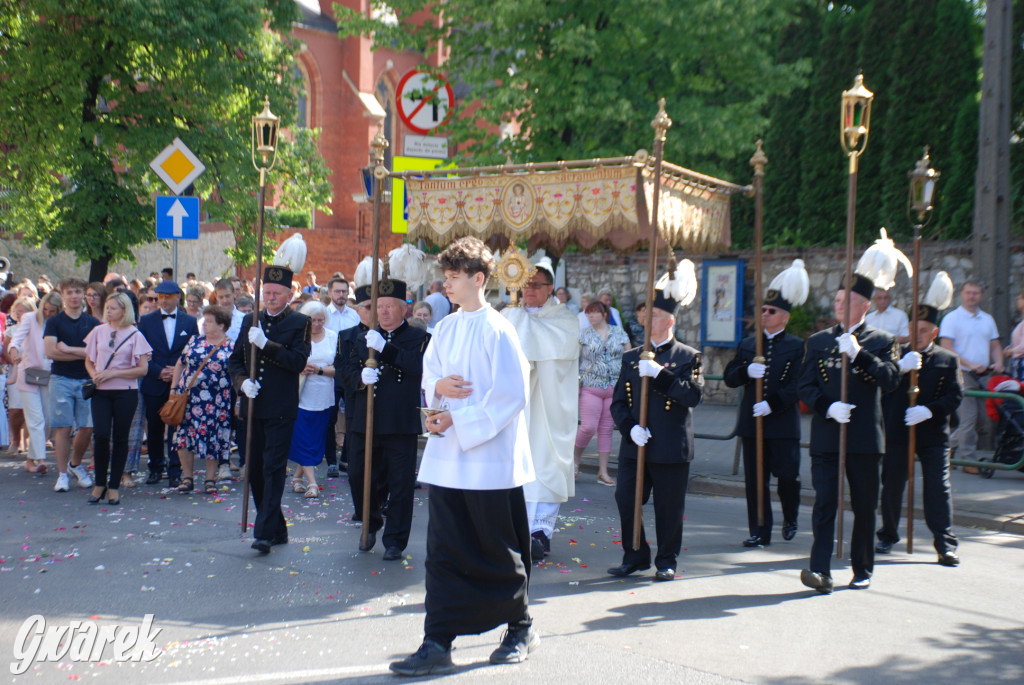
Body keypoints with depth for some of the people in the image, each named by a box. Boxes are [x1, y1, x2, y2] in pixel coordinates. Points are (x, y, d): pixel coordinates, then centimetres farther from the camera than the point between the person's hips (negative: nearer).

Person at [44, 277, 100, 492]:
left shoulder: (93, 322, 8)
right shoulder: (54, 322, 4)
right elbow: (50, 352, -8)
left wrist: (68, 349, -9)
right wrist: (83, 353, -9)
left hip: (87, 380, 2)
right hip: (61, 379, -1)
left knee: (87, 428, 1)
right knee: (63, 428, -3)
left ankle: (76, 464, 26)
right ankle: (62, 474, 6)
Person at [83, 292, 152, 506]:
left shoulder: (134, 335, -1)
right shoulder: (98, 331, 7)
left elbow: (142, 369, -5)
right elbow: (88, 361, 16)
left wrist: (113, 373, -12)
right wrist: (94, 375, -5)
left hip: (125, 392, -2)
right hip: (101, 392, 2)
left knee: (120, 438, 4)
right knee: (101, 435, -9)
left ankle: (114, 486, 14)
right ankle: (100, 483, 9)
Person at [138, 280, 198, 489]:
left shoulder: (190, 322, 6)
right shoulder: (146, 321, 6)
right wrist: (158, 372, -10)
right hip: (154, 384, 1)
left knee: (177, 428, -3)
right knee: (154, 429, 8)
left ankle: (175, 472, 3)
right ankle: (155, 469, 21)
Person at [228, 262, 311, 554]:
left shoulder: (300, 323, -2)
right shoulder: (250, 321, 13)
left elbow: (298, 362, -14)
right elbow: (235, 360, 15)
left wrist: (265, 344, -21)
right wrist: (242, 381, -5)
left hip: (281, 409, -6)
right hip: (253, 407, 6)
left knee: (273, 469, -8)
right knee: (255, 470, 10)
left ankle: (265, 532, -6)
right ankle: (277, 530, 22)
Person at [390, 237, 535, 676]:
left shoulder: (496, 330, -11)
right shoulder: (445, 329, 9)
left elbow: (512, 394, -15)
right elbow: (428, 375, 18)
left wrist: (458, 418, -17)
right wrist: (438, 386, -5)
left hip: (489, 457, -6)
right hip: (447, 456, 6)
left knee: (499, 552, 8)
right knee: (443, 551, 4)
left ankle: (521, 627, 29)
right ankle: (438, 644, 9)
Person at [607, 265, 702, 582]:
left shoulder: (688, 357, 1)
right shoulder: (632, 357, 11)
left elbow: (694, 395, -13)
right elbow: (618, 401, 9)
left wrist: (660, 373, -21)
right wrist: (630, 428, -10)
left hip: (671, 448, -3)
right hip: (634, 446, 4)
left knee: (669, 508, 4)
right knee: (626, 500, 1)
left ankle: (667, 561, 20)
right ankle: (635, 556, 18)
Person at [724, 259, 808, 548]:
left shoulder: (796, 347, 0)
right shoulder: (747, 345, 12)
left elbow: (797, 385, -9)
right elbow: (729, 377, 7)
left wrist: (772, 403, -20)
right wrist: (746, 371, -13)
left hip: (783, 423, -3)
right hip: (751, 423, 4)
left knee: (788, 475, 0)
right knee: (755, 480, 5)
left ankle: (790, 519, 28)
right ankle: (760, 532, 13)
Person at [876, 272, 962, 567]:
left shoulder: (948, 360, 7)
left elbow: (955, 396, -2)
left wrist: (929, 410, -17)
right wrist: (900, 367, -25)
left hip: (934, 434, -1)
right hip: (897, 432, 1)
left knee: (938, 487, -4)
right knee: (892, 485, 7)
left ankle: (945, 544, 0)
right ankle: (888, 536, 23)